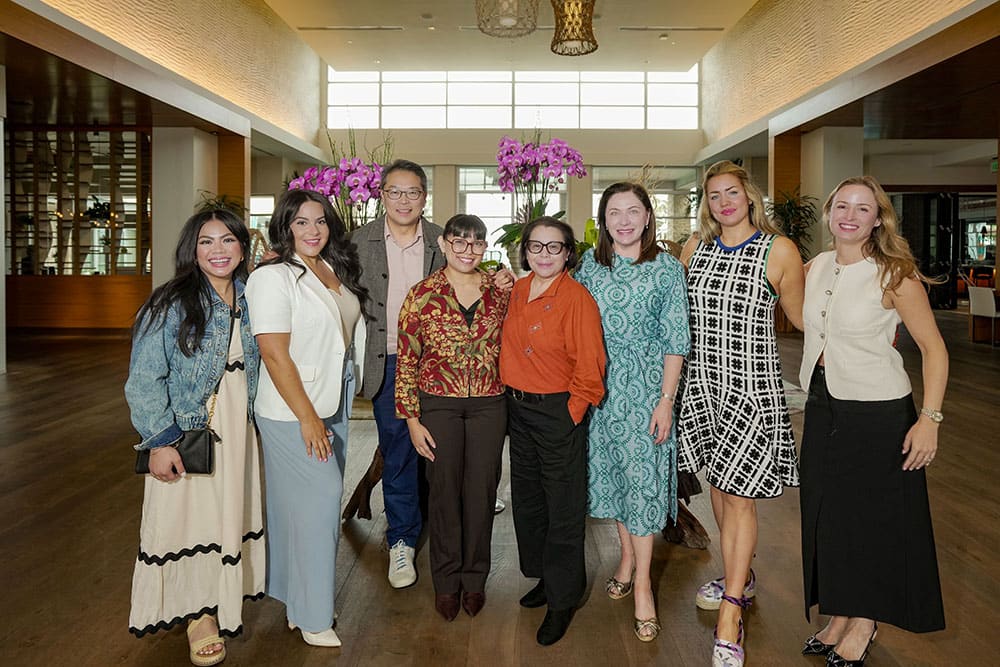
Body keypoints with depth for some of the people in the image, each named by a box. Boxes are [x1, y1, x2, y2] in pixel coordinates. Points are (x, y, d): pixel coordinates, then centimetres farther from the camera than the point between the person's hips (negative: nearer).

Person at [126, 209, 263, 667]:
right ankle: (198, 615, 24)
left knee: (230, 515, 14)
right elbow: (144, 379, -14)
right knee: (191, 519, 4)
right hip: (187, 433, -5)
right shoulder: (173, 304, -13)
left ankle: (226, 601, 33)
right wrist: (160, 440, -18)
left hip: (238, 430, 5)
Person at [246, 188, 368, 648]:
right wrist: (308, 418, -19)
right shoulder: (273, 277, -15)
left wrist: (331, 412, 9)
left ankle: (300, 600, 34)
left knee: (323, 500, 16)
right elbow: (274, 353, -19)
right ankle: (312, 618, 16)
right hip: (293, 412, -7)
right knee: (316, 500, -2)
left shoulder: (335, 270, 6)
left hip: (334, 405, 7)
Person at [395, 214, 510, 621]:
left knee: (481, 491, 9)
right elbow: (406, 362, -3)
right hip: (439, 404, -1)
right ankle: (447, 581, 25)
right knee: (445, 492, 7)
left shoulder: (501, 292, 1)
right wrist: (412, 419, -5)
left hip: (488, 404, 2)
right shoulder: (422, 295, -5)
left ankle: (475, 578, 28)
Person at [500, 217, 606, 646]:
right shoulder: (516, 291, 6)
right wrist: (513, 395, 12)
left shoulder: (577, 298, -15)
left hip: (560, 412, -7)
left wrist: (572, 411, -15)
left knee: (563, 508, 4)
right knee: (526, 498, 19)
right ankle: (543, 576, 39)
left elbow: (589, 366, -17)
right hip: (518, 408, 8)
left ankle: (562, 601, 19)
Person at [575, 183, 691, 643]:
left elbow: (676, 339, -5)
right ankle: (627, 557, 31)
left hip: (645, 384, -3)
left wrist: (666, 400, -9)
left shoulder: (667, 267, -4)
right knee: (609, 469, 12)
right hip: (599, 382, 4)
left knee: (643, 474, -2)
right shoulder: (591, 263, 5)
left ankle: (642, 581, 9)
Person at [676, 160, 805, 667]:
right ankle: (740, 579, 37)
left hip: (752, 386, -5)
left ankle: (730, 616, 8)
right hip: (703, 382, 5)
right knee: (719, 485, 16)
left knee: (739, 496, -2)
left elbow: (800, 316, 3)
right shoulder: (696, 247, 7)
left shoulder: (778, 250, -6)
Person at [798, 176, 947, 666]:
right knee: (828, 513, 14)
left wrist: (930, 419, -18)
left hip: (878, 412, -5)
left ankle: (864, 625, 27)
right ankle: (839, 618, 32)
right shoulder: (816, 268, 2)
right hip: (822, 407, 6)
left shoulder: (894, 275, -13)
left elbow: (934, 348, -12)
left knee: (874, 518, 8)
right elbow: (799, 315, 23)